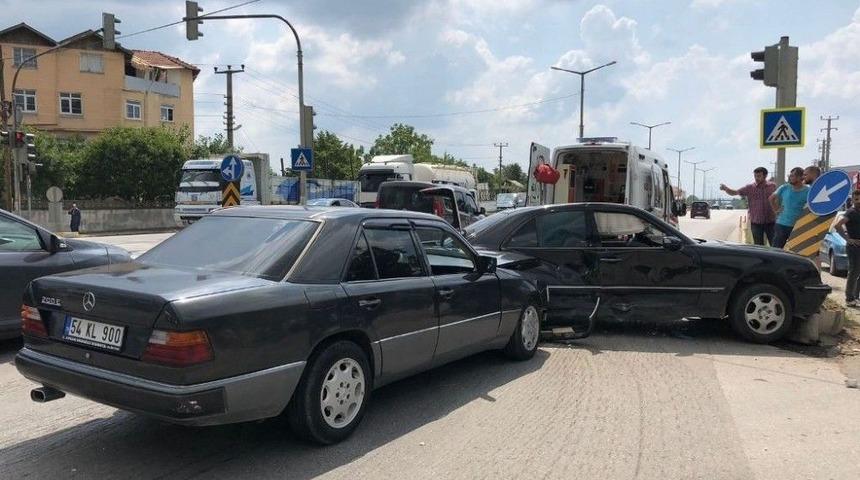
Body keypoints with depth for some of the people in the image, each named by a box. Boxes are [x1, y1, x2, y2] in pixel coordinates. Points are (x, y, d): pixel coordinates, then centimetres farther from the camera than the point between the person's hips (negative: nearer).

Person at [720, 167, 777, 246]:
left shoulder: (772, 186, 1)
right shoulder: (750, 188, -1)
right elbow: (734, 192, -9)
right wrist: (725, 188, -29)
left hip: (770, 221, 0)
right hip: (756, 222, 0)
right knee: (758, 247, 9)